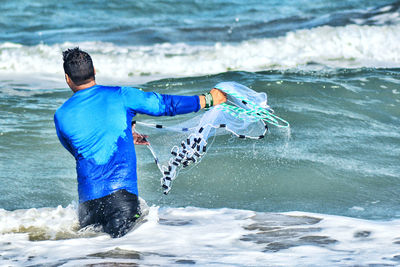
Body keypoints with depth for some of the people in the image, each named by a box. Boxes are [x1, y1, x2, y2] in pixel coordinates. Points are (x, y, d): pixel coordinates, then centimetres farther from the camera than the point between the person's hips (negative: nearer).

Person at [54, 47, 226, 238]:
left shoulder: (61, 116, 6)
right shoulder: (121, 96, 1)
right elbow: (164, 104, 9)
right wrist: (208, 100, 22)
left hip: (88, 195, 1)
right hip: (122, 187, -1)